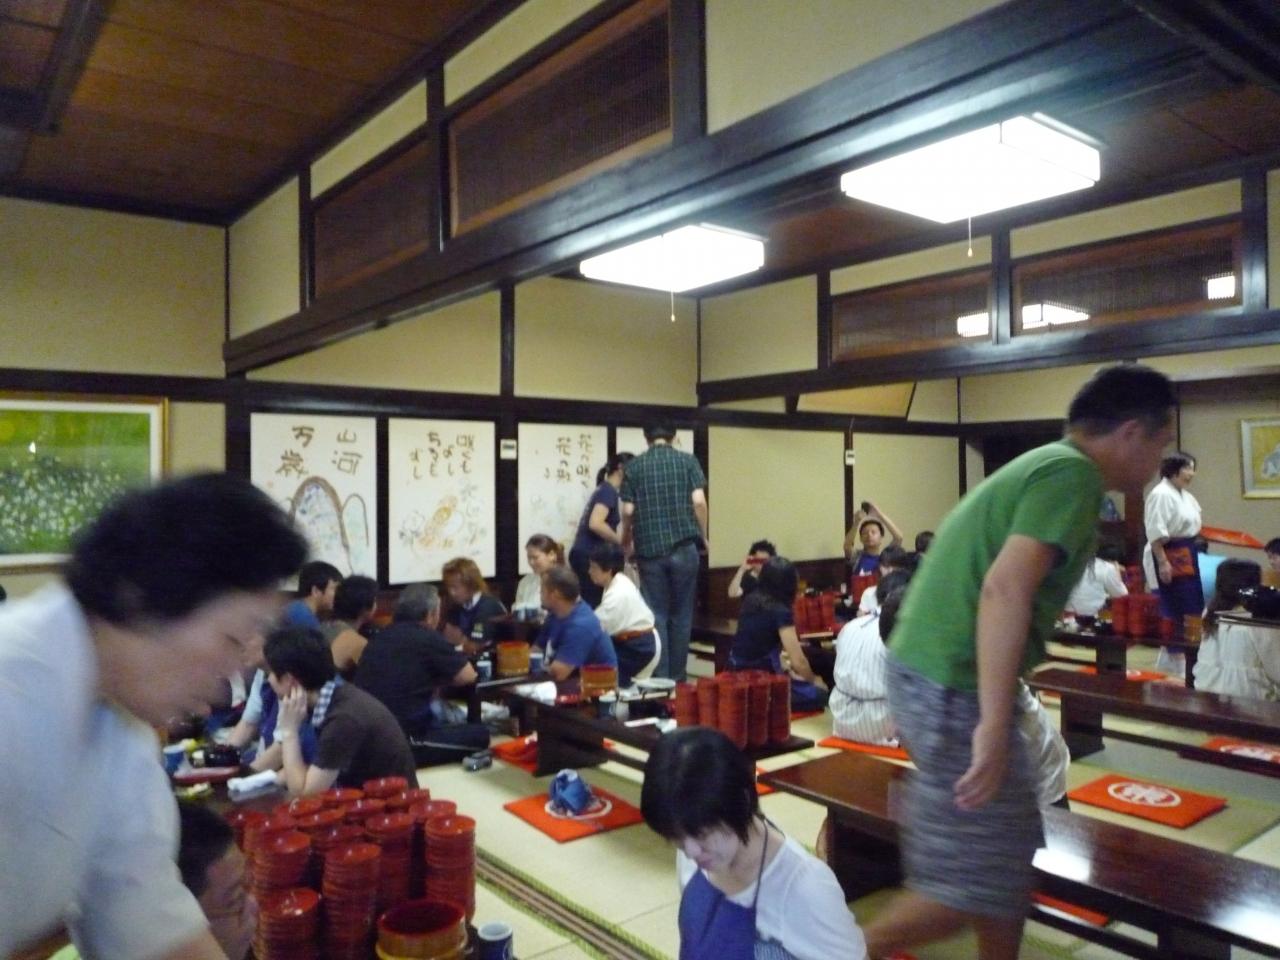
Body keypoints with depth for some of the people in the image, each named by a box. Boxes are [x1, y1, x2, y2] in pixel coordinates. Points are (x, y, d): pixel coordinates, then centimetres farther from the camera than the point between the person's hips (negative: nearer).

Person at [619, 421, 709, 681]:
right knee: (681, 615, 10)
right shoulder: (688, 460, 4)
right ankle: (677, 676, 14)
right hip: (684, 547, 0)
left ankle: (660, 677, 5)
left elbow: (628, 511, 1)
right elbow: (698, 501, -5)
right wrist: (703, 536, 8)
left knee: (656, 615, 6)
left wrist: (626, 539, 19)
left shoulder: (634, 466, 5)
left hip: (649, 548, 0)